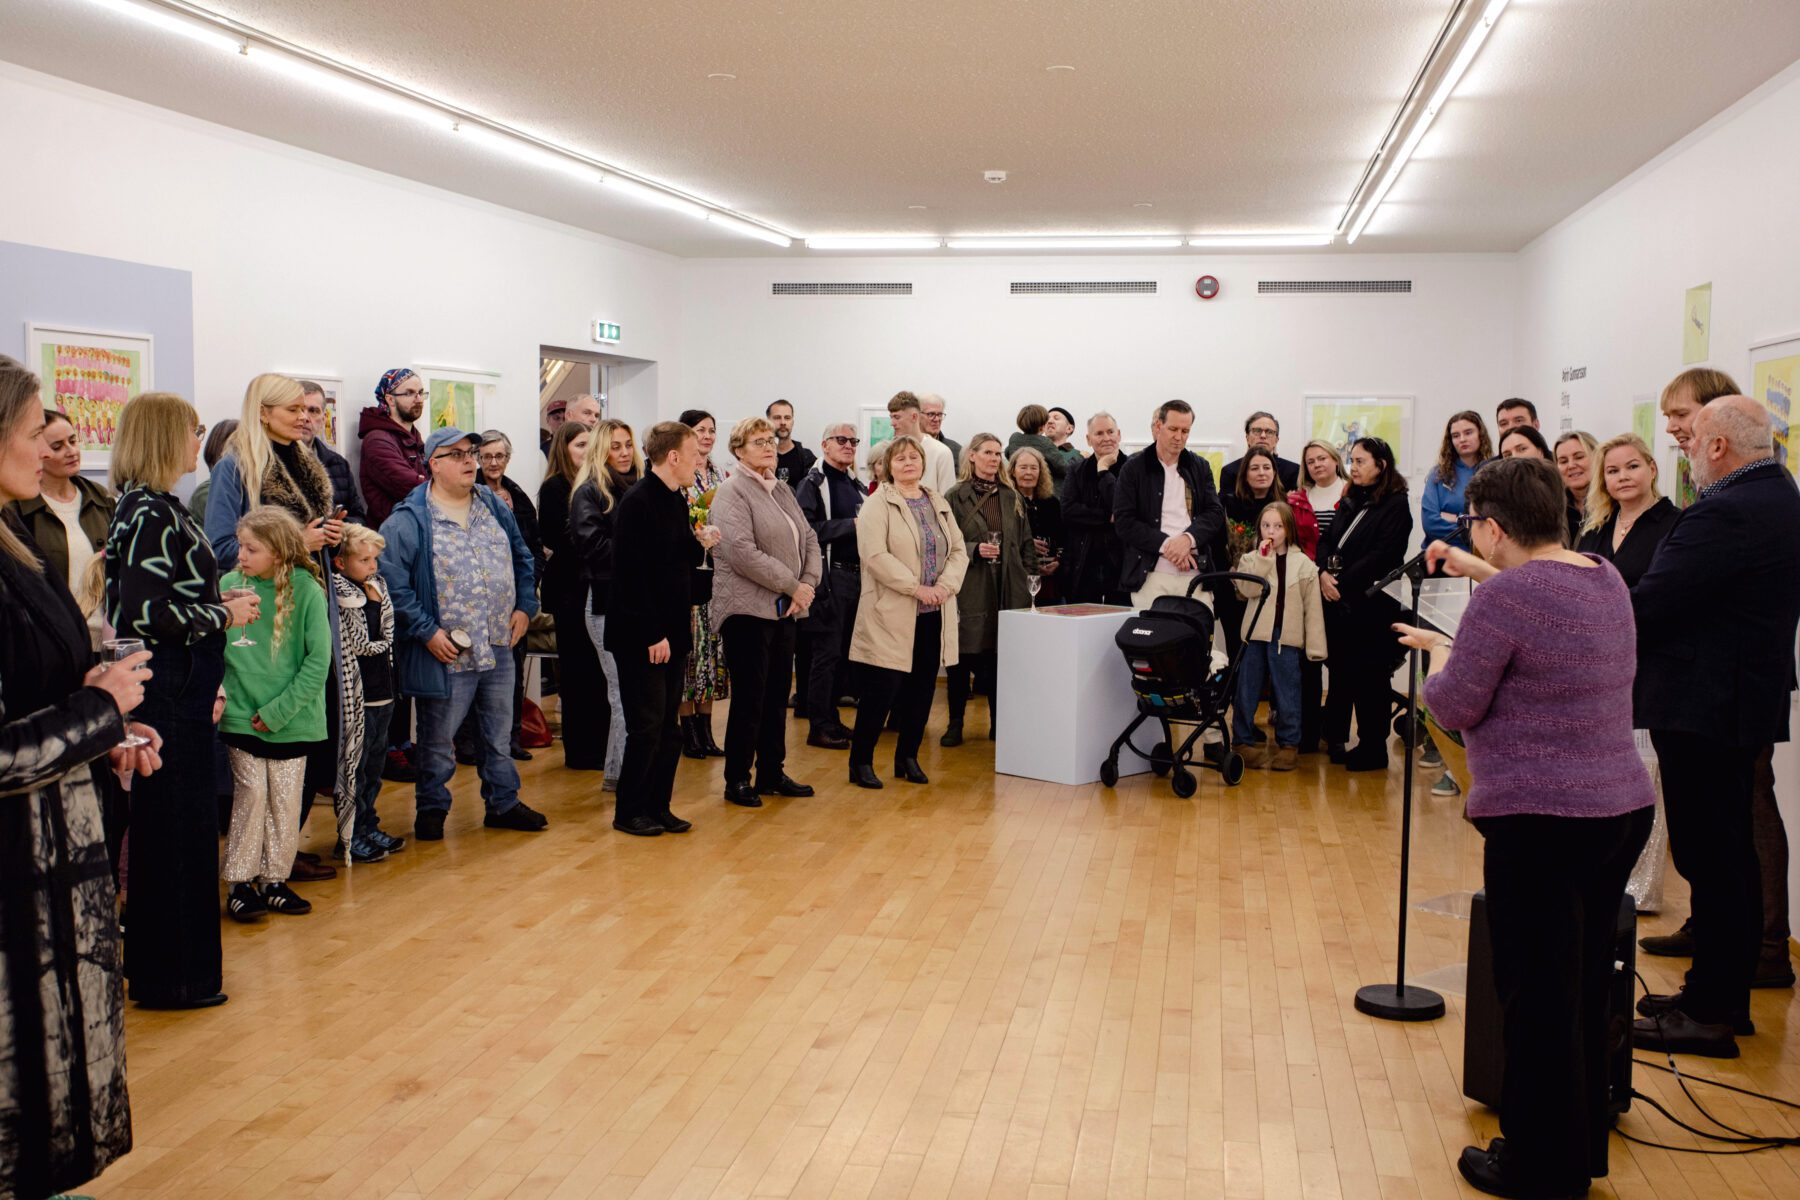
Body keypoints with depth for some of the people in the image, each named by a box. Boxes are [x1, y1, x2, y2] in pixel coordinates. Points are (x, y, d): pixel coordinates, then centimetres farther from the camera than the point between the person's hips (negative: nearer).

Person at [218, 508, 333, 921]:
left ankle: (274, 879, 21)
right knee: (250, 793, -1)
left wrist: (278, 710, -13)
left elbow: (319, 659, -10)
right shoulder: (229, 585, -3)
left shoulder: (305, 590, -10)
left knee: (285, 800, 7)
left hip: (291, 718, 0)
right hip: (241, 714, 0)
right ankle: (240, 882, 12)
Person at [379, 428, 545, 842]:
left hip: (499, 648, 6)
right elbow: (393, 583, -15)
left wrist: (525, 606, 9)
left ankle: (503, 802, 29)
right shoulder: (409, 521, -11)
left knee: (499, 733, 16)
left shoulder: (494, 508, 9)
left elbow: (522, 558, 20)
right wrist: (427, 630, -18)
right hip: (447, 653, -5)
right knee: (436, 740, 7)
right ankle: (431, 808, 23)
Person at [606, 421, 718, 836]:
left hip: (672, 632, 8)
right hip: (642, 636, -8)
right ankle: (629, 812, 10)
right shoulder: (638, 502, -15)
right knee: (647, 727, -2)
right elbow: (632, 575, -19)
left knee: (668, 728, 11)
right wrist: (653, 634, -20)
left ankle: (657, 807, 21)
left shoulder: (677, 500, 12)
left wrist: (700, 542, 0)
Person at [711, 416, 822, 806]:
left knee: (778, 694, 12)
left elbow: (809, 540, 15)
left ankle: (772, 773, 22)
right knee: (750, 697, -3)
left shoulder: (782, 491, 15)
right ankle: (737, 780, 8)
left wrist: (808, 584, -3)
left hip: (783, 610, 8)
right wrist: (792, 585, -15)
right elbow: (742, 553, -20)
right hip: (749, 609, -8)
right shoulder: (732, 492, -9)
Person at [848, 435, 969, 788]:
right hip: (892, 614, -6)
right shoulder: (878, 504, -5)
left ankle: (907, 758, 22)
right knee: (882, 689, -5)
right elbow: (875, 554, -16)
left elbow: (959, 551, 11)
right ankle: (861, 762, 7)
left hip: (933, 615, 6)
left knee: (921, 689, 10)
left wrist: (945, 585, -8)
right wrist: (917, 588, -19)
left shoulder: (939, 504, 15)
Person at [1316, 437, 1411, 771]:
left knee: (1369, 677, -1)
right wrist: (1324, 573, -6)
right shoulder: (1350, 502, 17)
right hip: (1338, 604, 7)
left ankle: (1373, 748, 7)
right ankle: (1335, 739, 20)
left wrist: (1341, 582, -17)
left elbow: (1381, 556, -15)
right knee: (1340, 671, 11)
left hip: (1371, 604, -7)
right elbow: (1326, 541, 13)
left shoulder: (1396, 505, -6)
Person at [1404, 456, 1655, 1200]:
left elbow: (1454, 707, -12)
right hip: (1623, 807, 8)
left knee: (1538, 998, 3)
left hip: (1540, 821, -8)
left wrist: (1438, 650, 6)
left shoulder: (1504, 596, -17)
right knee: (1588, 990, 19)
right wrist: (1481, 571, 35)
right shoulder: (1606, 579, 9)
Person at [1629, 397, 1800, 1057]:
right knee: (1731, 854, 17)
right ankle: (1727, 995, 28)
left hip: (1701, 706, -10)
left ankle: (1709, 1014, 6)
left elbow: (1650, 604, -23)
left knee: (1708, 857, -3)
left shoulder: (1726, 513, -21)